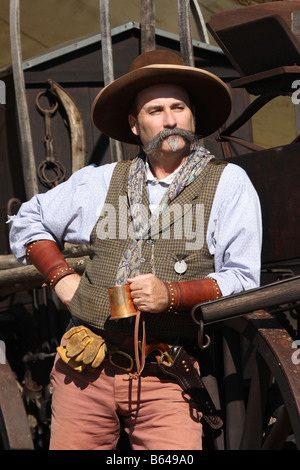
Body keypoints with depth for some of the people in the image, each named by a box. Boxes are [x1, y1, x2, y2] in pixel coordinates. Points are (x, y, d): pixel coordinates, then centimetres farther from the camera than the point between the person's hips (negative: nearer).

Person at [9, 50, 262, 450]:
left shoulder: (229, 183, 4)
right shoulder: (101, 181, 13)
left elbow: (242, 280, -2)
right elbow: (28, 220, 26)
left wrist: (171, 295, -16)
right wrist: (61, 277, 11)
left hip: (167, 380, -2)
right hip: (88, 372, 3)